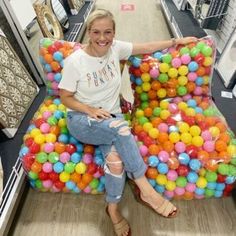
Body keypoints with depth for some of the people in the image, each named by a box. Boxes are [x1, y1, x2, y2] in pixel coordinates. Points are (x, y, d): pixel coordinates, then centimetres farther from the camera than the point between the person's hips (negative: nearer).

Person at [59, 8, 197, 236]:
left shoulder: (115, 48, 1)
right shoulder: (75, 61, -9)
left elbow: (147, 47, 12)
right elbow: (65, 97, -4)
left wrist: (177, 41, 19)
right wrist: (91, 110, -20)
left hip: (110, 118, 3)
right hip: (81, 120, -2)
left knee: (116, 158, -27)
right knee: (122, 128, -34)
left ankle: (112, 208, 1)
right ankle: (145, 190, -17)